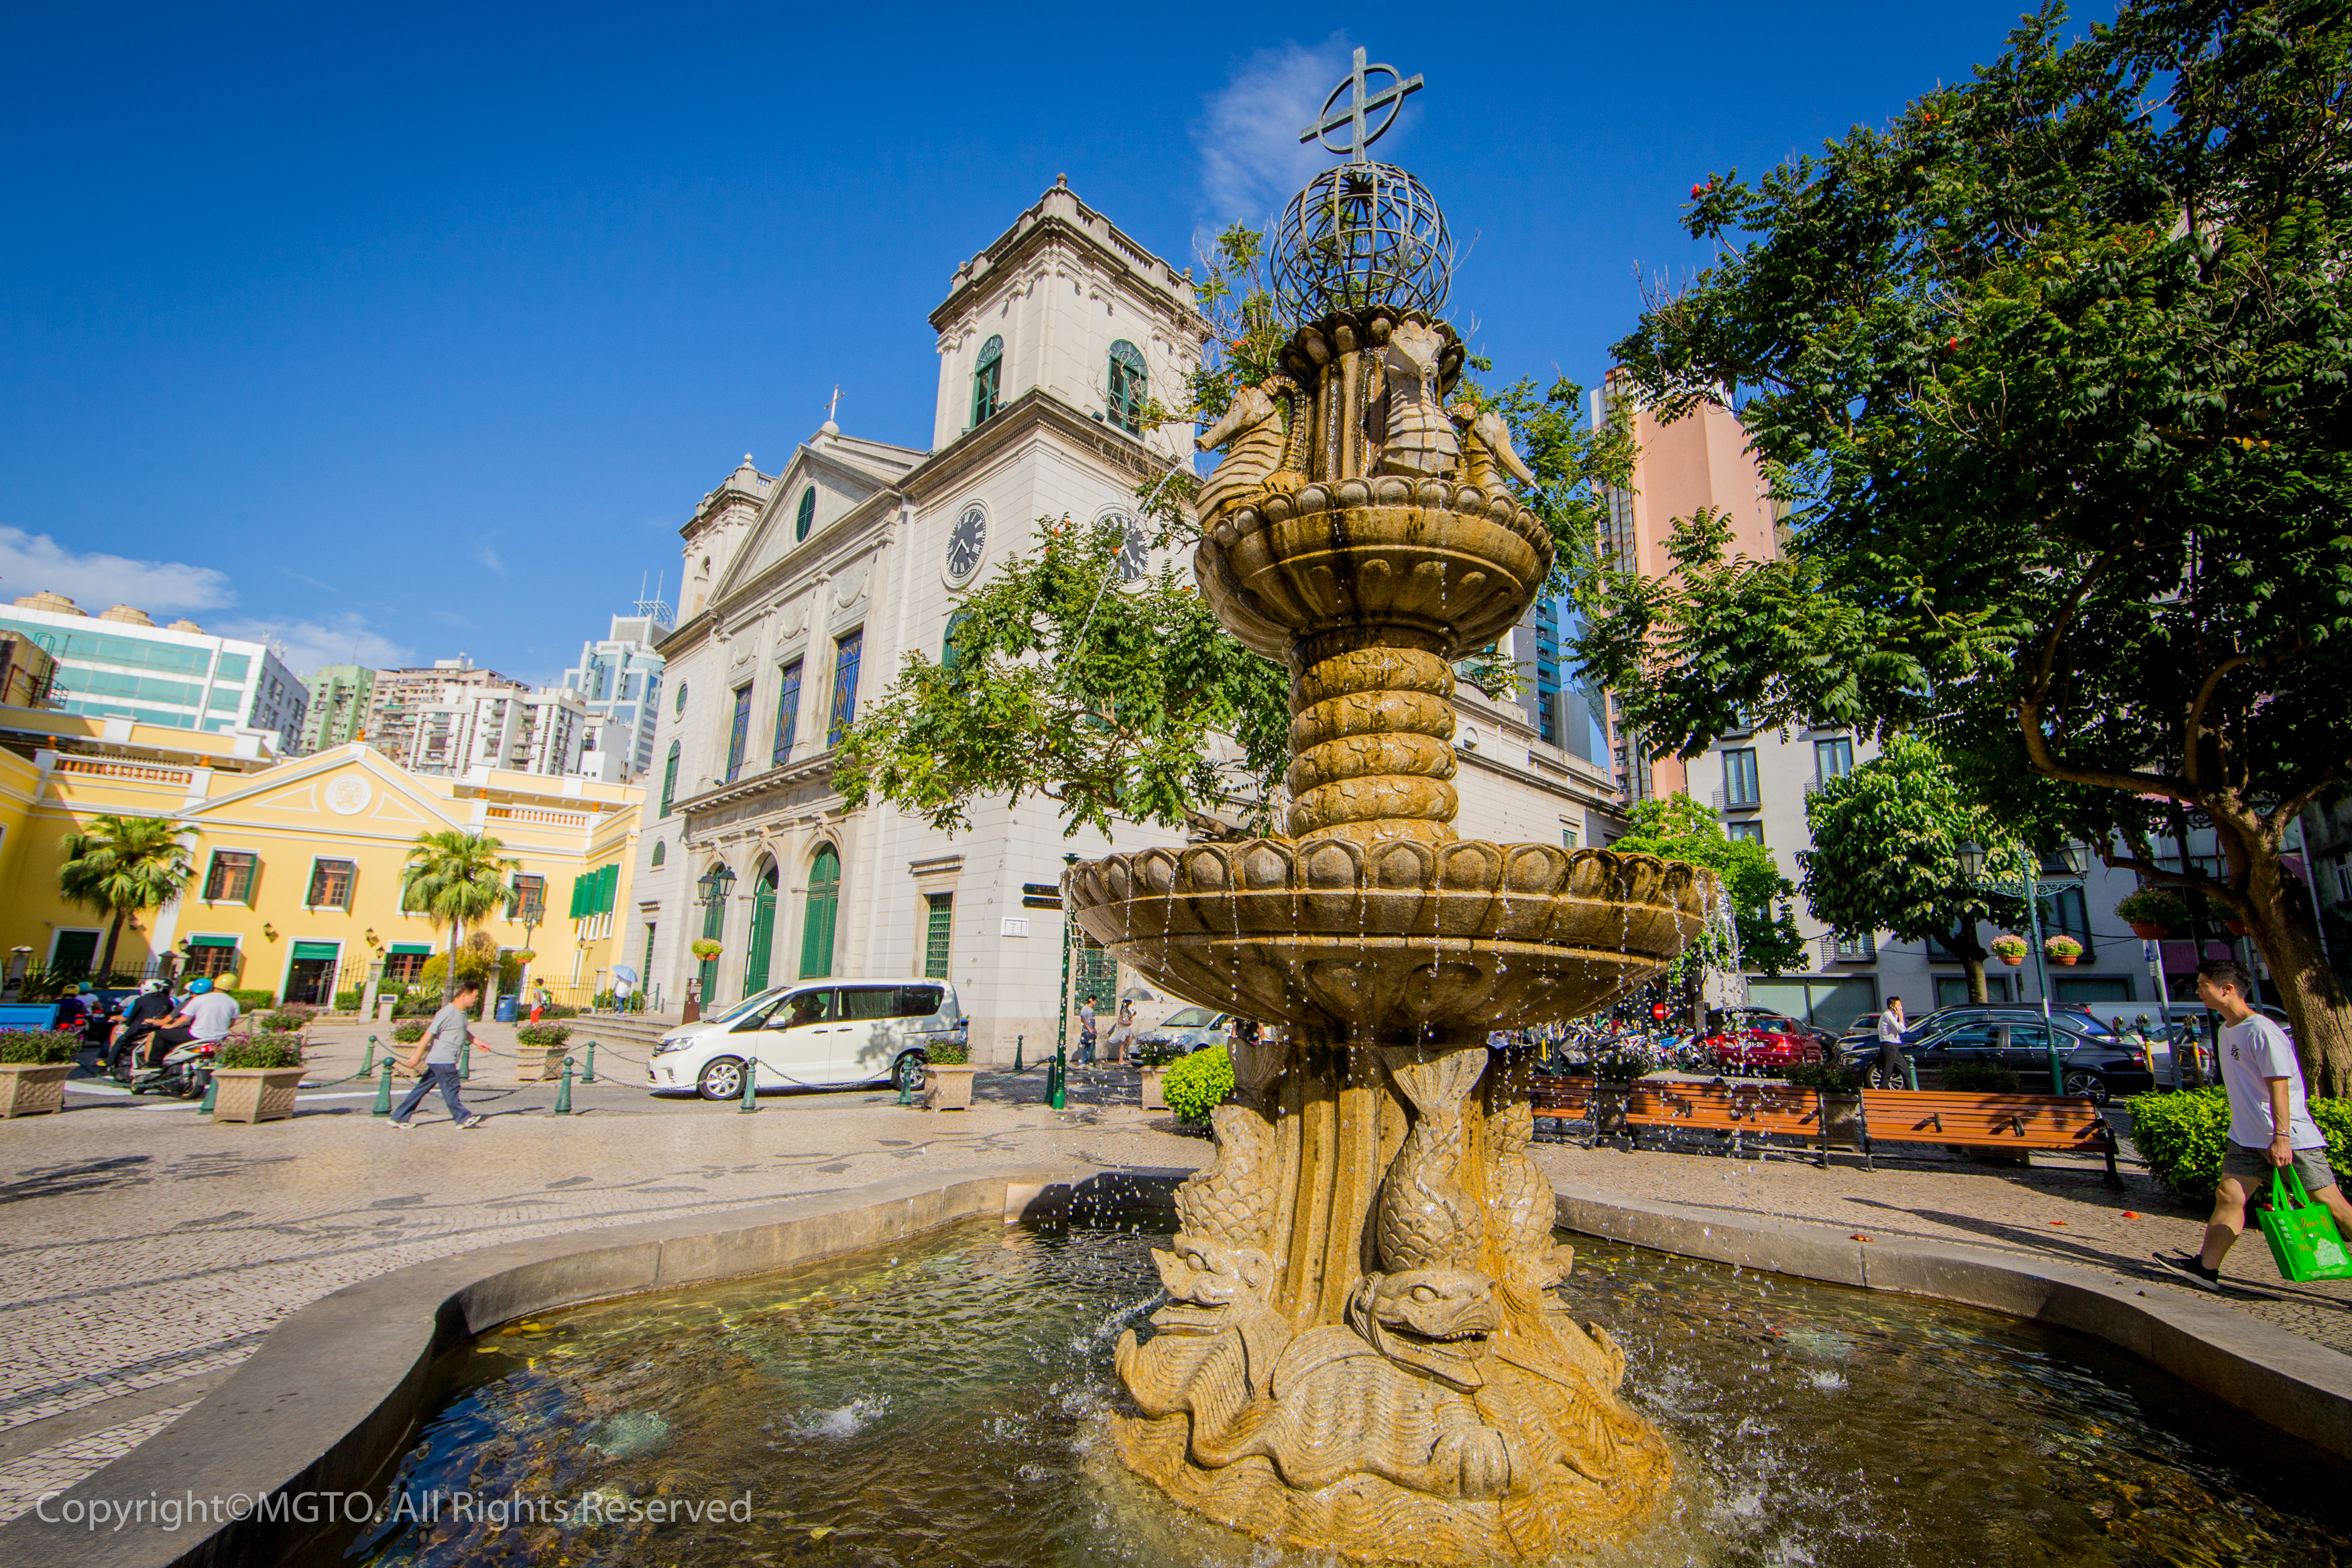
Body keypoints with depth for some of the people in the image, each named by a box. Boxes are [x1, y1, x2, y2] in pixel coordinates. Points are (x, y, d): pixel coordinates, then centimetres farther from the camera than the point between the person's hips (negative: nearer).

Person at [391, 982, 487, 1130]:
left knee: (423, 1088, 13)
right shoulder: (447, 1013, -19)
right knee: (451, 1088, 0)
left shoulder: (462, 1013, 11)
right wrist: (417, 1056, -19)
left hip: (443, 1061, 9)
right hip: (442, 1061, -9)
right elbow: (429, 1034, -20)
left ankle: (399, 1118, 20)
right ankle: (463, 1118, 9)